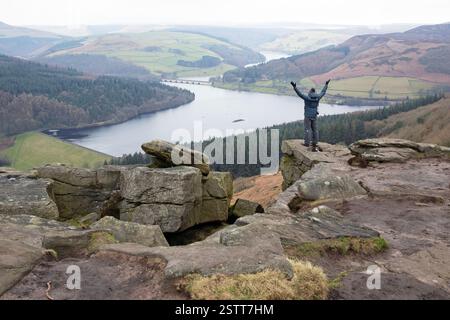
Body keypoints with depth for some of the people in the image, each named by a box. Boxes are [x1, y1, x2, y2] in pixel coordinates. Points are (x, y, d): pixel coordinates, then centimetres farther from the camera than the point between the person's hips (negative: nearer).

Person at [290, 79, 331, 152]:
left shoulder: (307, 98, -13)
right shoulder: (317, 97, 1)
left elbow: (300, 94, -23)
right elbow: (323, 92, 16)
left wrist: (294, 87, -28)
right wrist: (326, 84, 30)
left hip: (308, 116, -5)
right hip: (314, 116, 5)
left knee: (308, 129, -3)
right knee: (315, 129, 10)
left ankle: (307, 143, -4)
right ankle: (315, 143, 13)